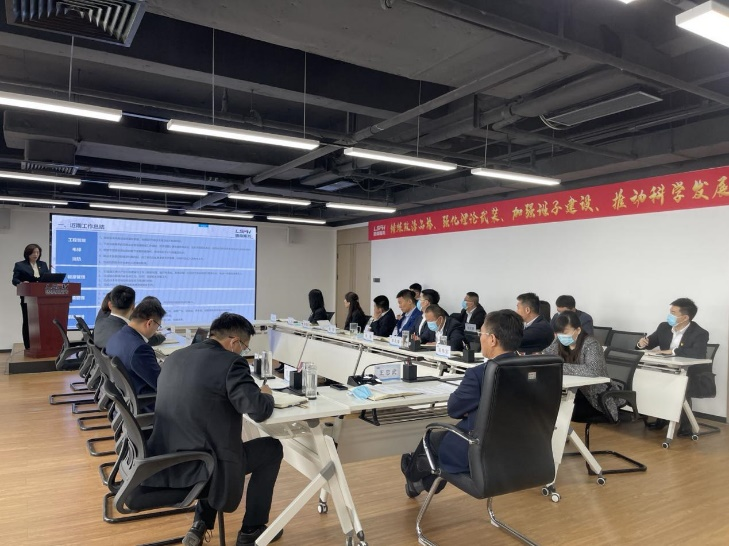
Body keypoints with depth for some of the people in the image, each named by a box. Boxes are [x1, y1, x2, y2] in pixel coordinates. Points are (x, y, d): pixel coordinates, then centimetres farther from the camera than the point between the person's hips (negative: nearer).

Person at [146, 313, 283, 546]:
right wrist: (265, 395, 2)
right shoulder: (231, 362, -15)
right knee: (272, 448, 15)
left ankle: (200, 525, 29)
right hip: (199, 468, -7)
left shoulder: (175, 357, 8)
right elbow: (259, 411, -21)